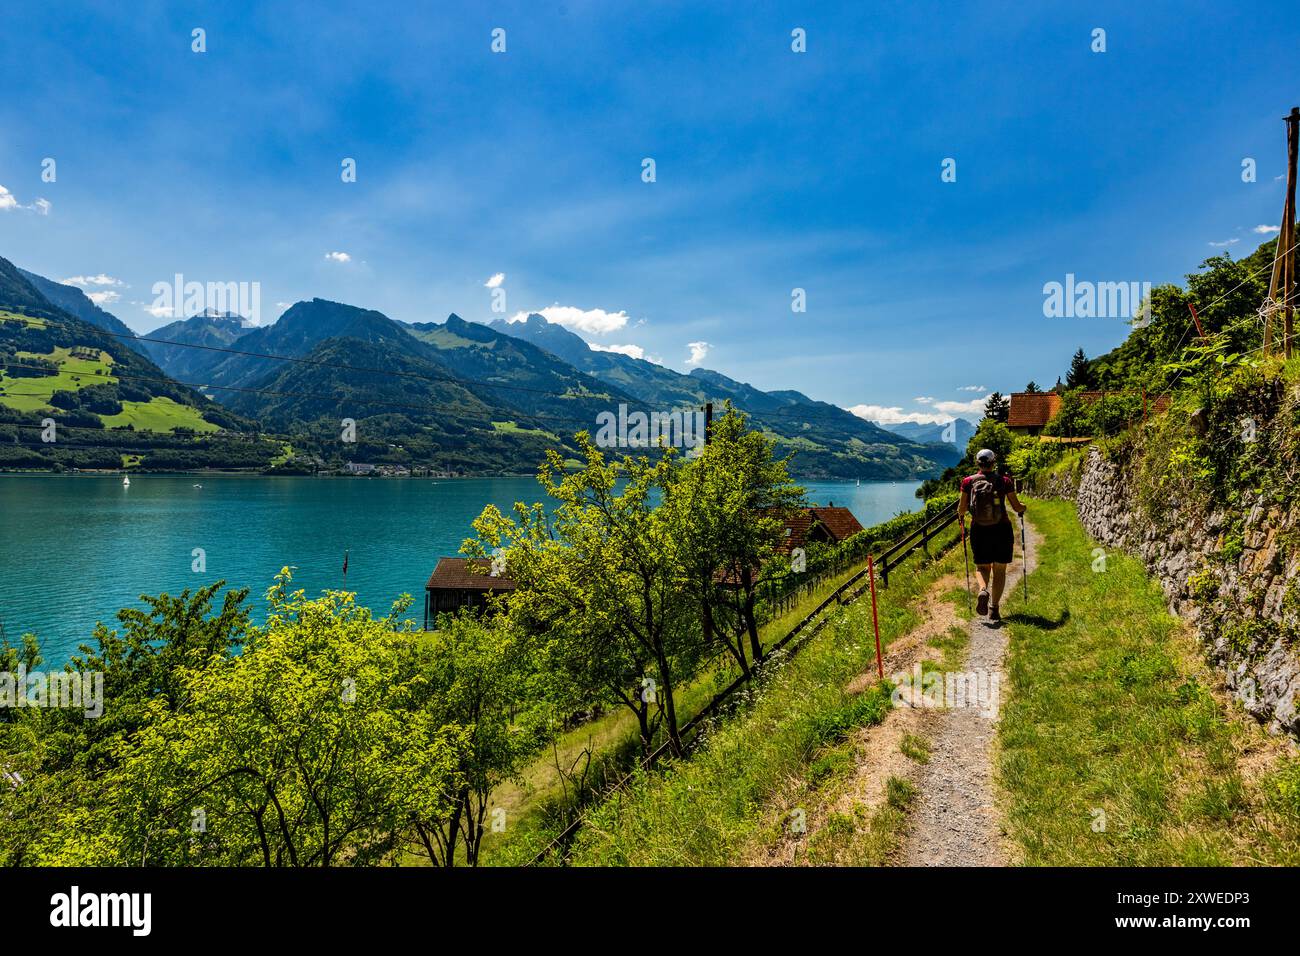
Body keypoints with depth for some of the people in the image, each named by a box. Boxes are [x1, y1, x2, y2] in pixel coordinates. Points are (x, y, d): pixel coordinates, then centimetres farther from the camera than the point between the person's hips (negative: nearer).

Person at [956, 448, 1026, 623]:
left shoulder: (969, 482, -4)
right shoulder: (1004, 481, -4)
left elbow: (962, 507, -3)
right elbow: (1017, 507, 1)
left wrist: (960, 515, 19)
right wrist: (1023, 508, 24)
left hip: (979, 530, 0)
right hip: (1001, 529, 0)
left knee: (982, 566, 15)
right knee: (999, 569, 11)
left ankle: (983, 590, -16)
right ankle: (993, 609, 10)